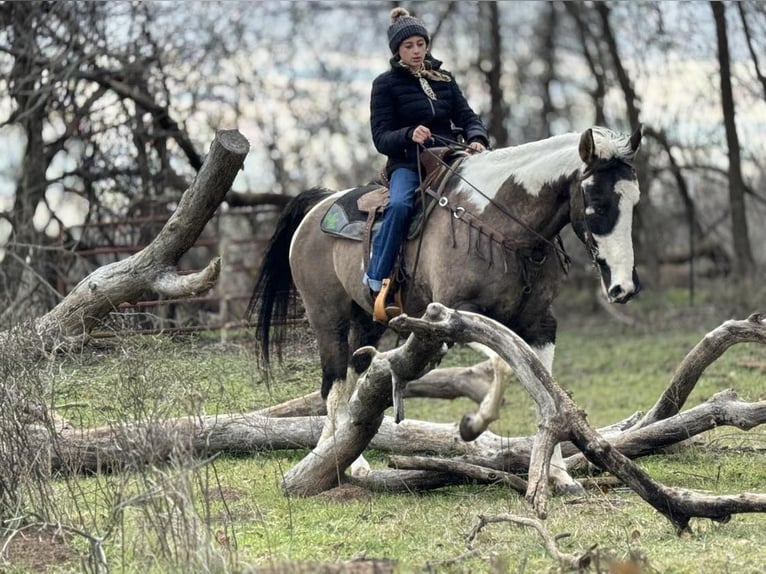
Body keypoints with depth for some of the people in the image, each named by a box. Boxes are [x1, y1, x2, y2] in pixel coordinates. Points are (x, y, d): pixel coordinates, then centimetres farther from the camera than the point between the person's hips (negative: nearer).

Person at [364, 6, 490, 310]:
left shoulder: (444, 79, 18)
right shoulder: (386, 84, 5)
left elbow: (467, 116, 12)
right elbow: (382, 137, -2)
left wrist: (477, 139, -12)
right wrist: (410, 135, -23)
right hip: (407, 163, -4)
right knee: (399, 205, -37)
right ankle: (375, 281, -29)